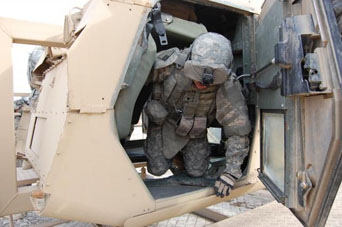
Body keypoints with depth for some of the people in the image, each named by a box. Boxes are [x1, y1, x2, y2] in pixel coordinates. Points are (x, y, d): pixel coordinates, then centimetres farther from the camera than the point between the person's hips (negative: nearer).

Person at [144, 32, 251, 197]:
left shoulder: (228, 87, -33)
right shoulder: (171, 62, -34)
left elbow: (238, 130, -27)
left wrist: (231, 172, -30)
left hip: (195, 129, 1)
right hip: (164, 121, 0)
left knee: (196, 172, -1)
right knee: (157, 169, -4)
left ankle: (184, 151, 31)